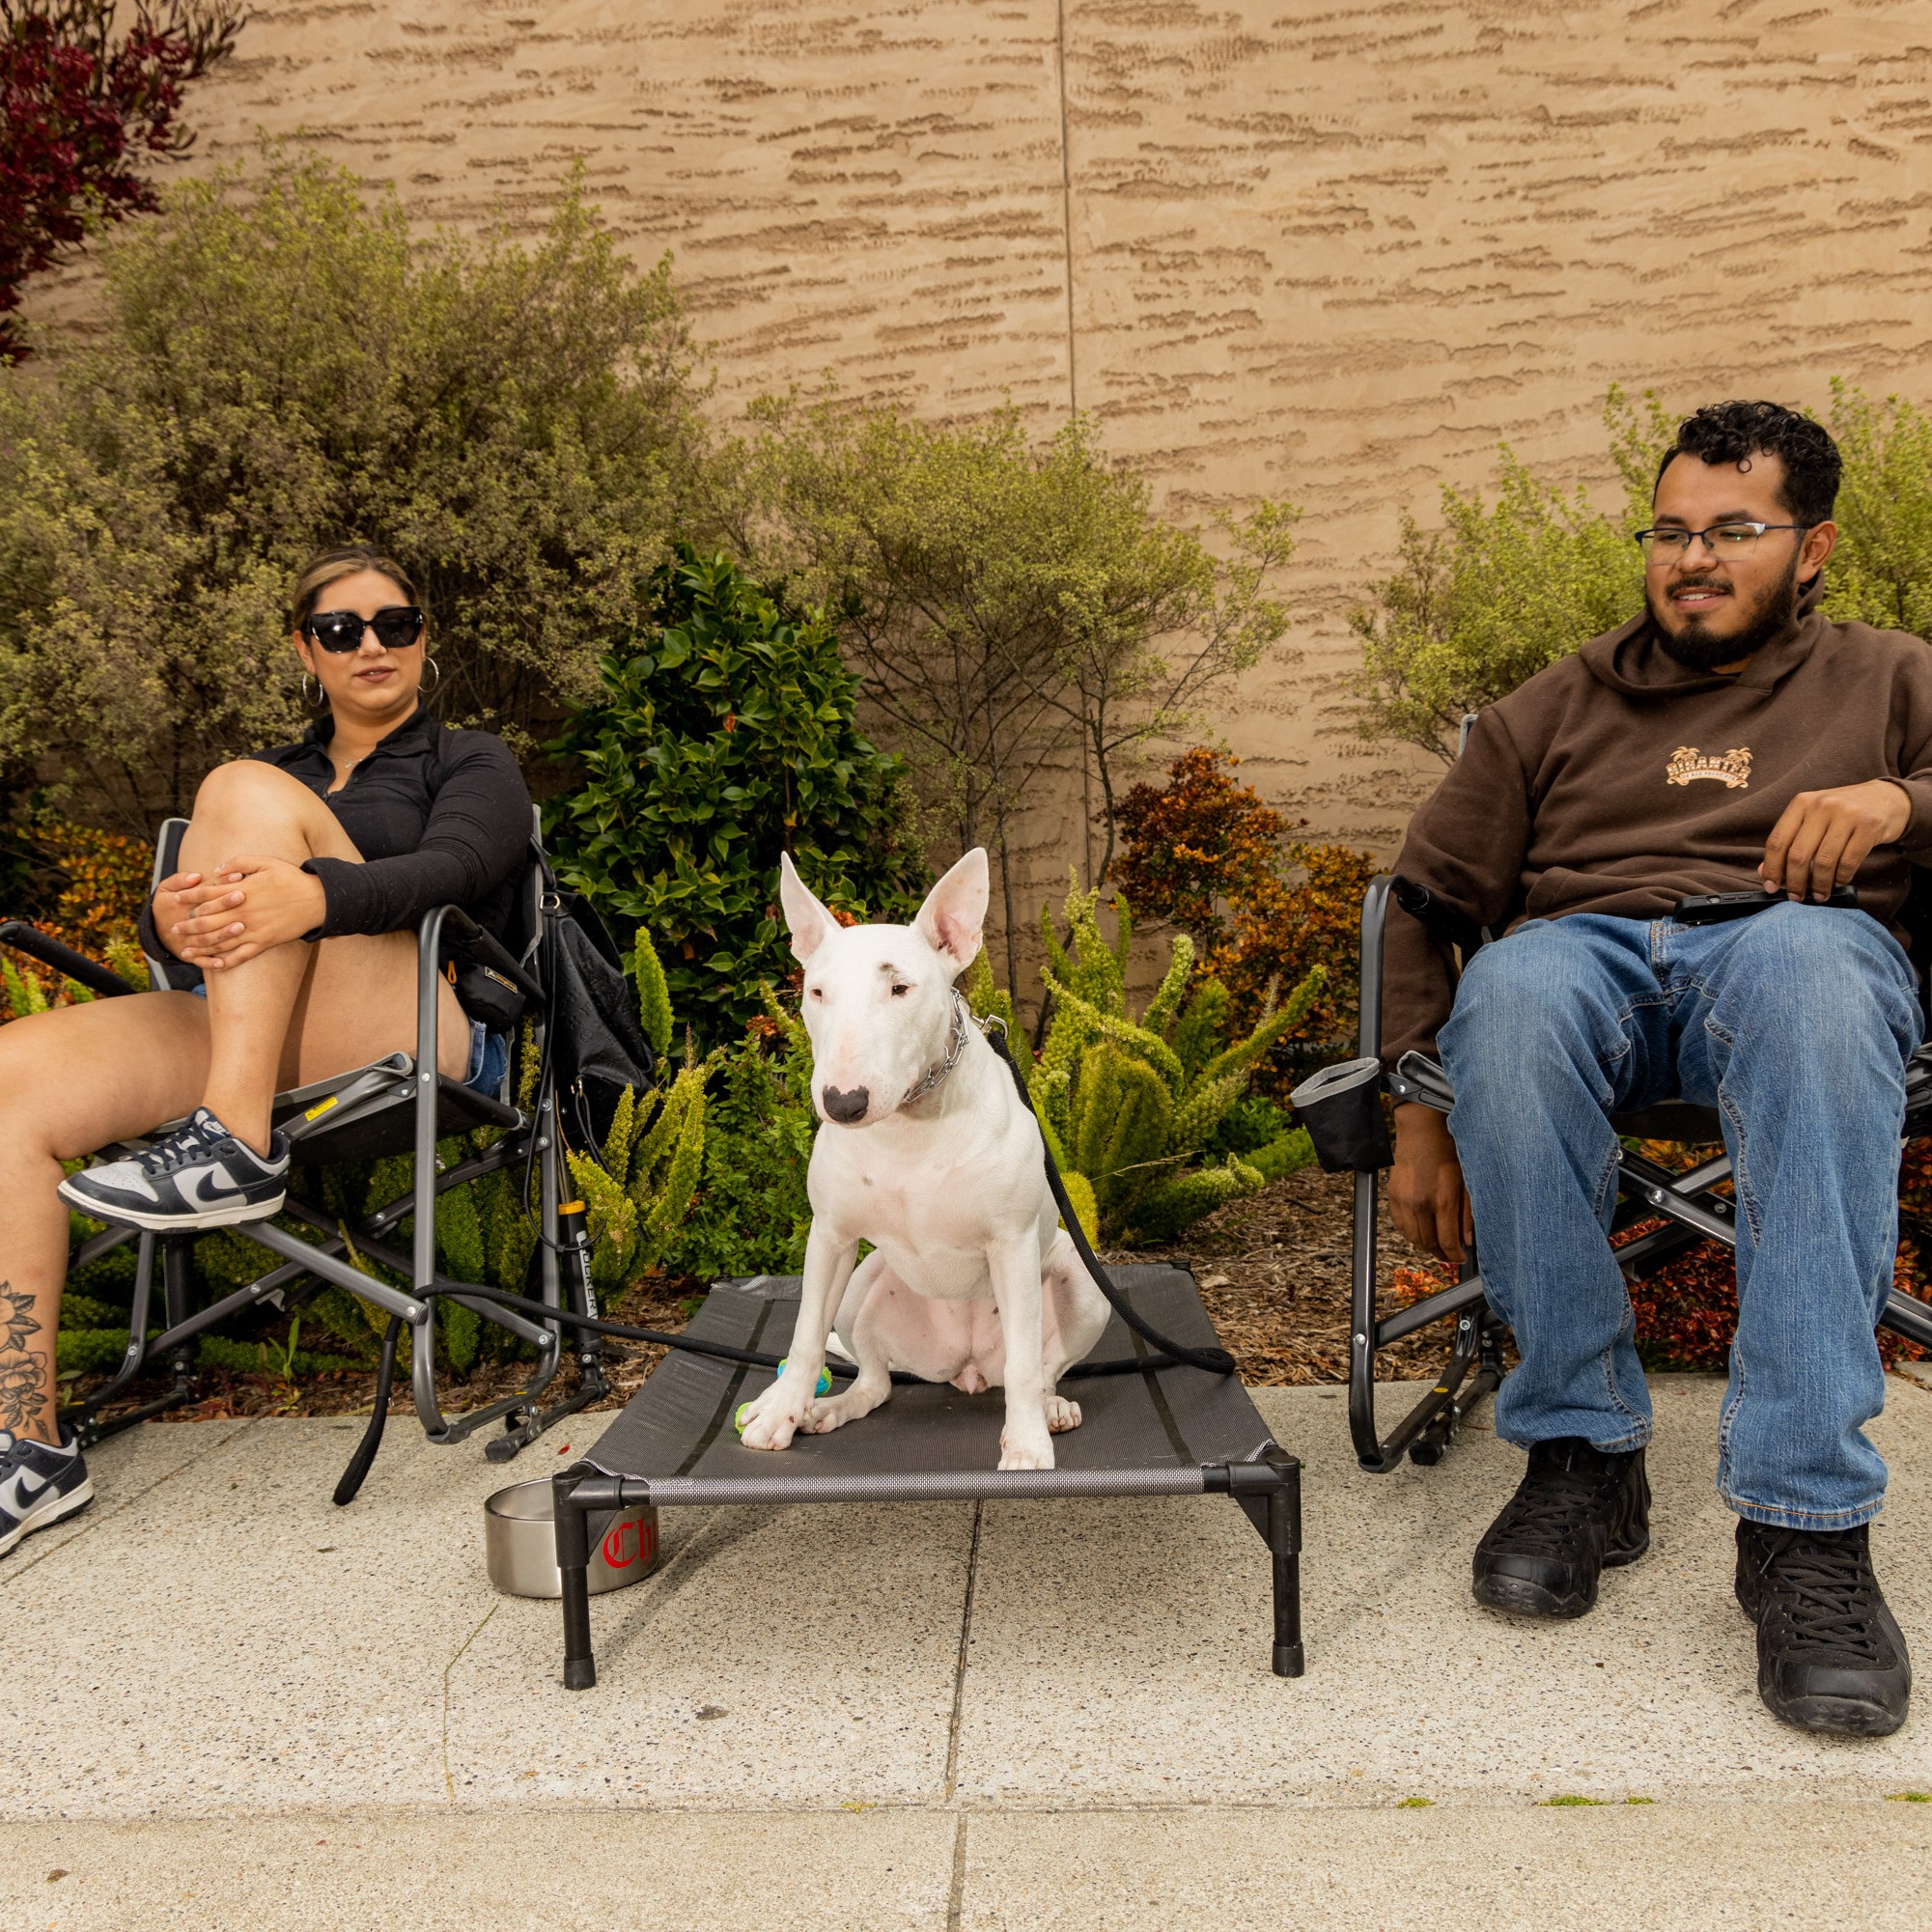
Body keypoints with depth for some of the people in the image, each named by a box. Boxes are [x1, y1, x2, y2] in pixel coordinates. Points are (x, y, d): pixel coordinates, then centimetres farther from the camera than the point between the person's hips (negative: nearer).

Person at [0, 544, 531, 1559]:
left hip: (419, 1038, -5)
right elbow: (163, 913, 13)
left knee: (248, 794, -24)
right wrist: (173, 919, -15)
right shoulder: (286, 768, 29)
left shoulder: (470, 761, 16)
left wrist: (311, 897, -31)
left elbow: (452, 867, -9)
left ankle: (236, 1151, -34)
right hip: (241, 1036, 5)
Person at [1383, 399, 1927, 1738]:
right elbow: (1429, 896, 19)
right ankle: (1583, 1455, -25)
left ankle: (1807, 1520, -41)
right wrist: (1421, 1111, 5)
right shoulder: (1557, 708, 27)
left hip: (1801, 948, -1)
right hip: (1591, 953, 2)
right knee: (1513, 989, -37)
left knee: (1808, 957, -40)